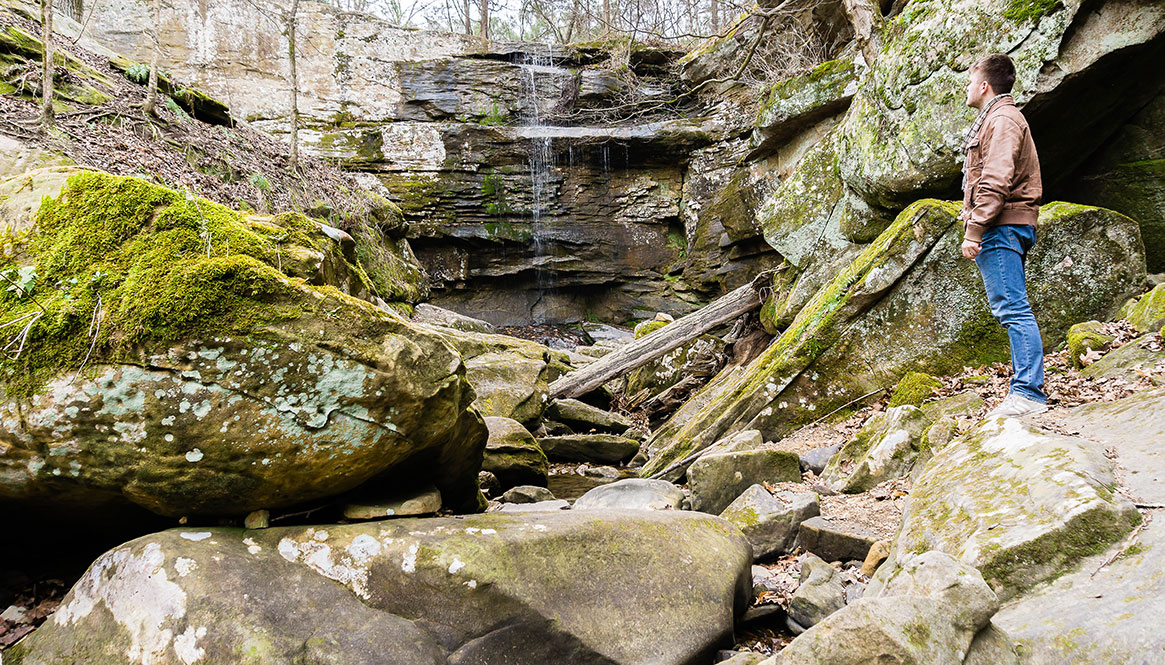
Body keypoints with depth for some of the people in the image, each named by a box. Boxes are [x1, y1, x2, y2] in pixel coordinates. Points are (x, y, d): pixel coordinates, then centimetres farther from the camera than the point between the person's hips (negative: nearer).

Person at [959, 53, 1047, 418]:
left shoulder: (1003, 119, -8)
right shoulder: (994, 119, 25)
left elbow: (995, 183, -19)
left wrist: (974, 230, -22)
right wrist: (976, 230, 20)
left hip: (1002, 227, -11)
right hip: (1002, 230, 11)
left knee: (1012, 308, -14)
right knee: (1011, 309, 9)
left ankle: (1029, 394, -16)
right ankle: (1024, 389, 11)